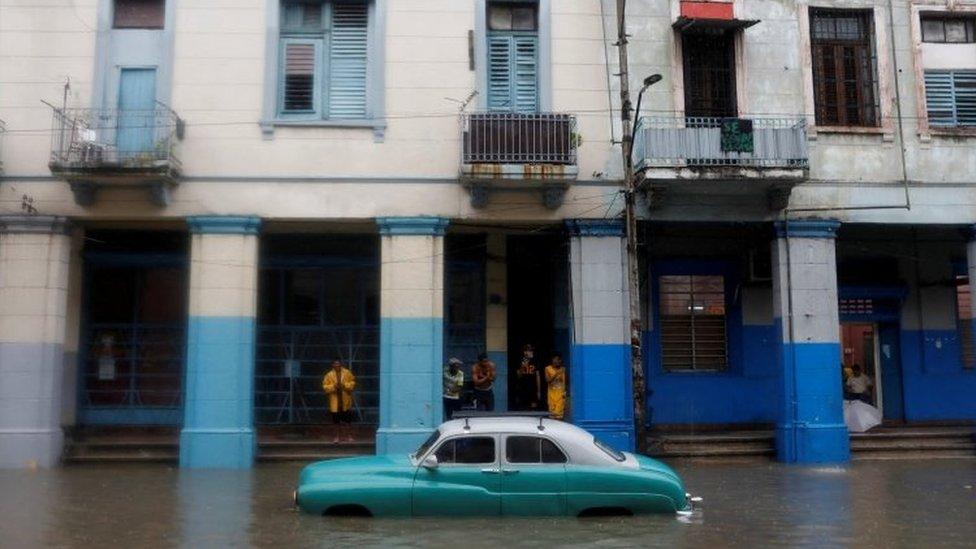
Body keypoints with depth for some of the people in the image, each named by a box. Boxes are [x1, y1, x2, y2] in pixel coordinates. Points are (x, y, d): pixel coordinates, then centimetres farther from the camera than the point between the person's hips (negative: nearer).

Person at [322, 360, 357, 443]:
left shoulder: (347, 373, 1)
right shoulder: (329, 375, -1)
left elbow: (352, 382, 2)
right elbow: (325, 386, -2)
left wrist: (345, 385, -14)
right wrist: (333, 387, -18)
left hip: (345, 400, 0)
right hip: (335, 400, 0)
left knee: (347, 419, 3)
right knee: (337, 420, 5)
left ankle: (348, 435, 16)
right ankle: (337, 436, 17)